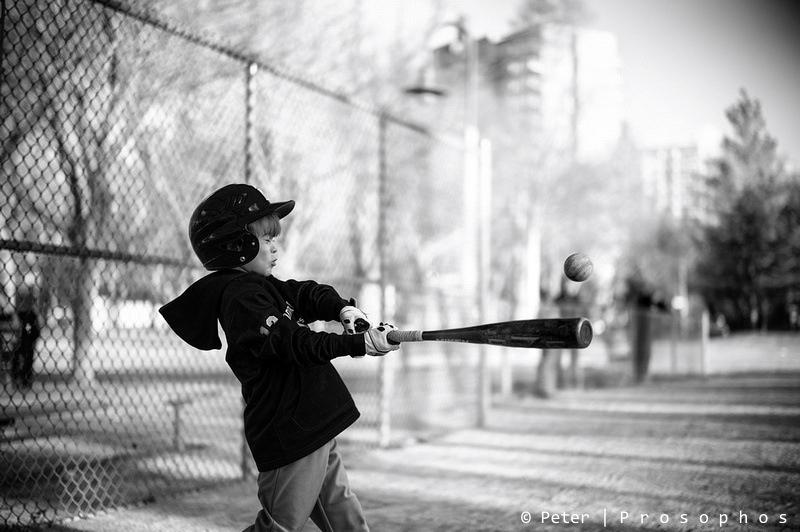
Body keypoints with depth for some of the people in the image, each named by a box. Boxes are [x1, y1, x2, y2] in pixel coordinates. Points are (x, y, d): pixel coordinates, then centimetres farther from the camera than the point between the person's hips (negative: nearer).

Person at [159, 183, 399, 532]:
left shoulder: (264, 285, 15)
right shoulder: (241, 297, -17)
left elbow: (309, 293, 13)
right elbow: (297, 344, -25)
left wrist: (344, 309, -9)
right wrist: (360, 343, -29)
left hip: (313, 427, 10)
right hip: (291, 434, -10)